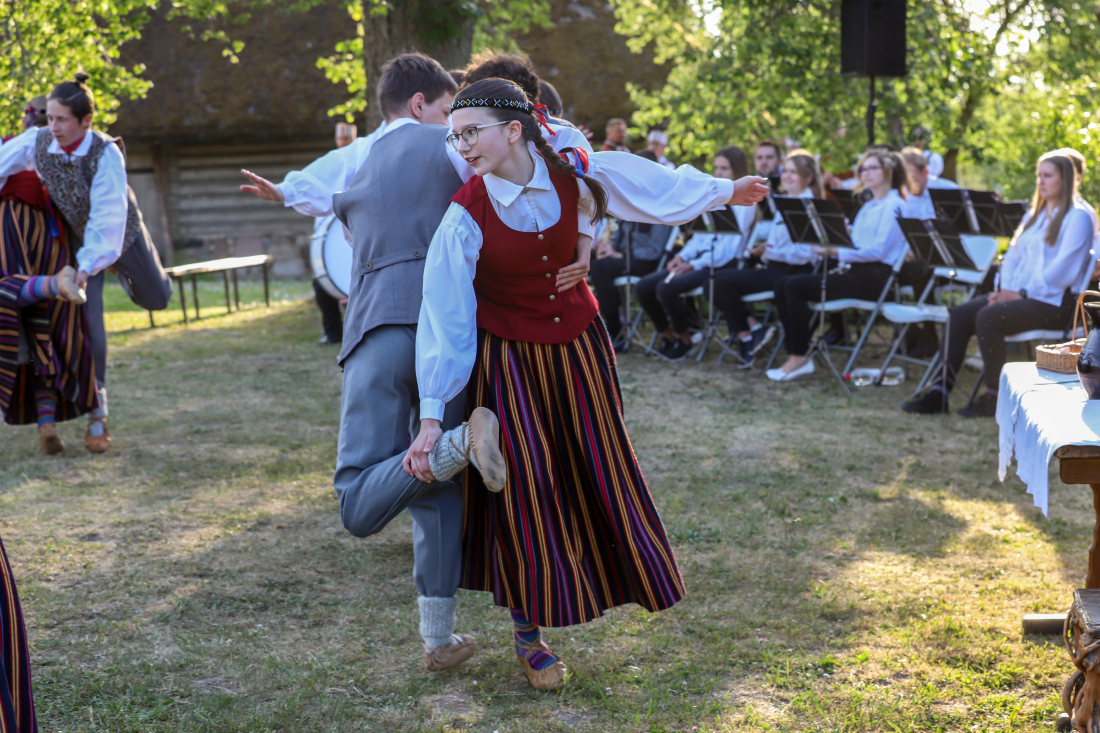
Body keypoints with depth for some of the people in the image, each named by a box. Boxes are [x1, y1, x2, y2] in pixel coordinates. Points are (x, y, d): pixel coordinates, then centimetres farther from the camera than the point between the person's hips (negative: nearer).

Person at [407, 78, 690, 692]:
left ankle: (618, 578, 38)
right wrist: (431, 417, -27)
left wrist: (584, 249, -2)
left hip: (579, 346, 3)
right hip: (510, 359, -3)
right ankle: (528, 635, 14)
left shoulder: (568, 176, -13)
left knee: (599, 469, 11)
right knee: (524, 485, -3)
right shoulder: (465, 218, -21)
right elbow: (443, 322, -22)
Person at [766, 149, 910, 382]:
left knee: (796, 286, -23)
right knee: (782, 286, -7)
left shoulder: (893, 205, -4)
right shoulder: (868, 206, 26)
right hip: (856, 271, 9)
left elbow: (879, 249, -16)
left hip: (875, 276, -9)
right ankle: (796, 354, -13)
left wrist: (837, 251, -18)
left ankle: (799, 358, -19)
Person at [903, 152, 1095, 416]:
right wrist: (1005, 289, 1)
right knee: (960, 315, -12)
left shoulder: (1078, 217, -5)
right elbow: (1014, 254, 20)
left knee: (988, 317, -30)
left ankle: (994, 397, -21)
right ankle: (940, 391, -17)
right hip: (1018, 293, 8)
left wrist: (1022, 294, -18)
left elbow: (1064, 268, -15)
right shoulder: (1034, 215, 22)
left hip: (1053, 300, -8)